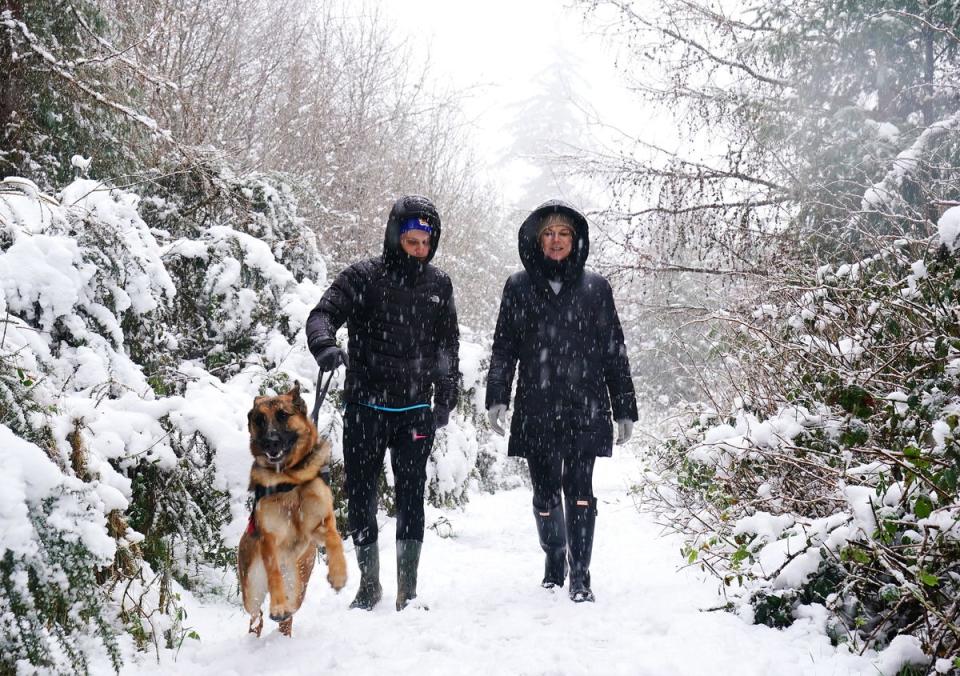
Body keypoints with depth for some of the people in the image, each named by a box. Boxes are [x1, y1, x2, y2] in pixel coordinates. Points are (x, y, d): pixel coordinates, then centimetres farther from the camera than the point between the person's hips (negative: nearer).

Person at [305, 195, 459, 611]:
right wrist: (325, 346, -33)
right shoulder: (363, 277, -2)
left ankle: (408, 589, 4)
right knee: (361, 494, 5)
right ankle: (369, 584, 19)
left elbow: (448, 346, 17)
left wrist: (446, 398, 14)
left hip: (415, 409, 1)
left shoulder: (438, 285, 9)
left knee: (411, 497, -3)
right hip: (365, 406, -1)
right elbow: (323, 314, -11)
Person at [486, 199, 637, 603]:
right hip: (536, 410, 1)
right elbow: (503, 347, 9)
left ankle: (580, 576, 2)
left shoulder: (594, 288, 8)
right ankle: (553, 563, 29)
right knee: (545, 492, 7)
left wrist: (624, 409, 6)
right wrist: (496, 398, -3)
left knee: (579, 489, -7)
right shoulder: (519, 287, 9)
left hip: (585, 407, -1)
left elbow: (614, 352, 9)